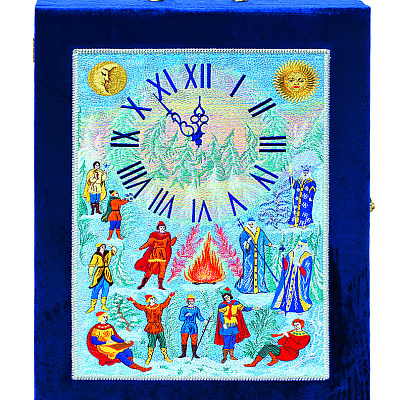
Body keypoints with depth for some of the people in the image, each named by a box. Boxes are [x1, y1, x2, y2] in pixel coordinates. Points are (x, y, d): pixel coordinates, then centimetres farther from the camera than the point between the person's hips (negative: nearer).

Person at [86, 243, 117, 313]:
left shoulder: (107, 253, 8)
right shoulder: (95, 256, -6)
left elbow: (114, 251, 18)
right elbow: (91, 266, -6)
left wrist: (111, 246, -1)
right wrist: (90, 276, -9)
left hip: (107, 274, 5)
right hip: (99, 274, -5)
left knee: (106, 289, 4)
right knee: (95, 290, -4)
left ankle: (103, 305, 13)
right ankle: (92, 307, 0)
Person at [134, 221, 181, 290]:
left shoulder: (167, 235, 11)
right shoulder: (154, 235, 1)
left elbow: (171, 243, 18)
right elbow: (148, 243, 7)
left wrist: (176, 237, 15)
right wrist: (140, 249, 4)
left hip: (164, 254, 3)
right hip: (155, 253, -3)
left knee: (162, 269, -4)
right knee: (151, 269, -8)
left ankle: (160, 285, 0)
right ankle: (142, 284, -4)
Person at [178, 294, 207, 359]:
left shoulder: (196, 309, 7)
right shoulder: (184, 309, 0)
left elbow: (199, 316, 15)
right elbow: (180, 318, -5)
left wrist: (204, 321, -1)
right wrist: (186, 315, -22)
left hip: (194, 327, 1)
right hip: (186, 327, -1)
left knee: (194, 341, 0)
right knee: (184, 340, -4)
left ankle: (194, 354, 10)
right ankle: (183, 354, 7)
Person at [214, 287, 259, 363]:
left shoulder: (235, 303, 7)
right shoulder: (222, 305, -6)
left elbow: (243, 308, 14)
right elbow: (220, 316, -10)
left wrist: (252, 308, 5)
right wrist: (223, 324, -22)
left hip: (234, 327, 4)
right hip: (226, 327, -4)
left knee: (232, 342, 11)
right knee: (226, 343, -6)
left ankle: (231, 356, 22)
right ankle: (224, 357, 5)